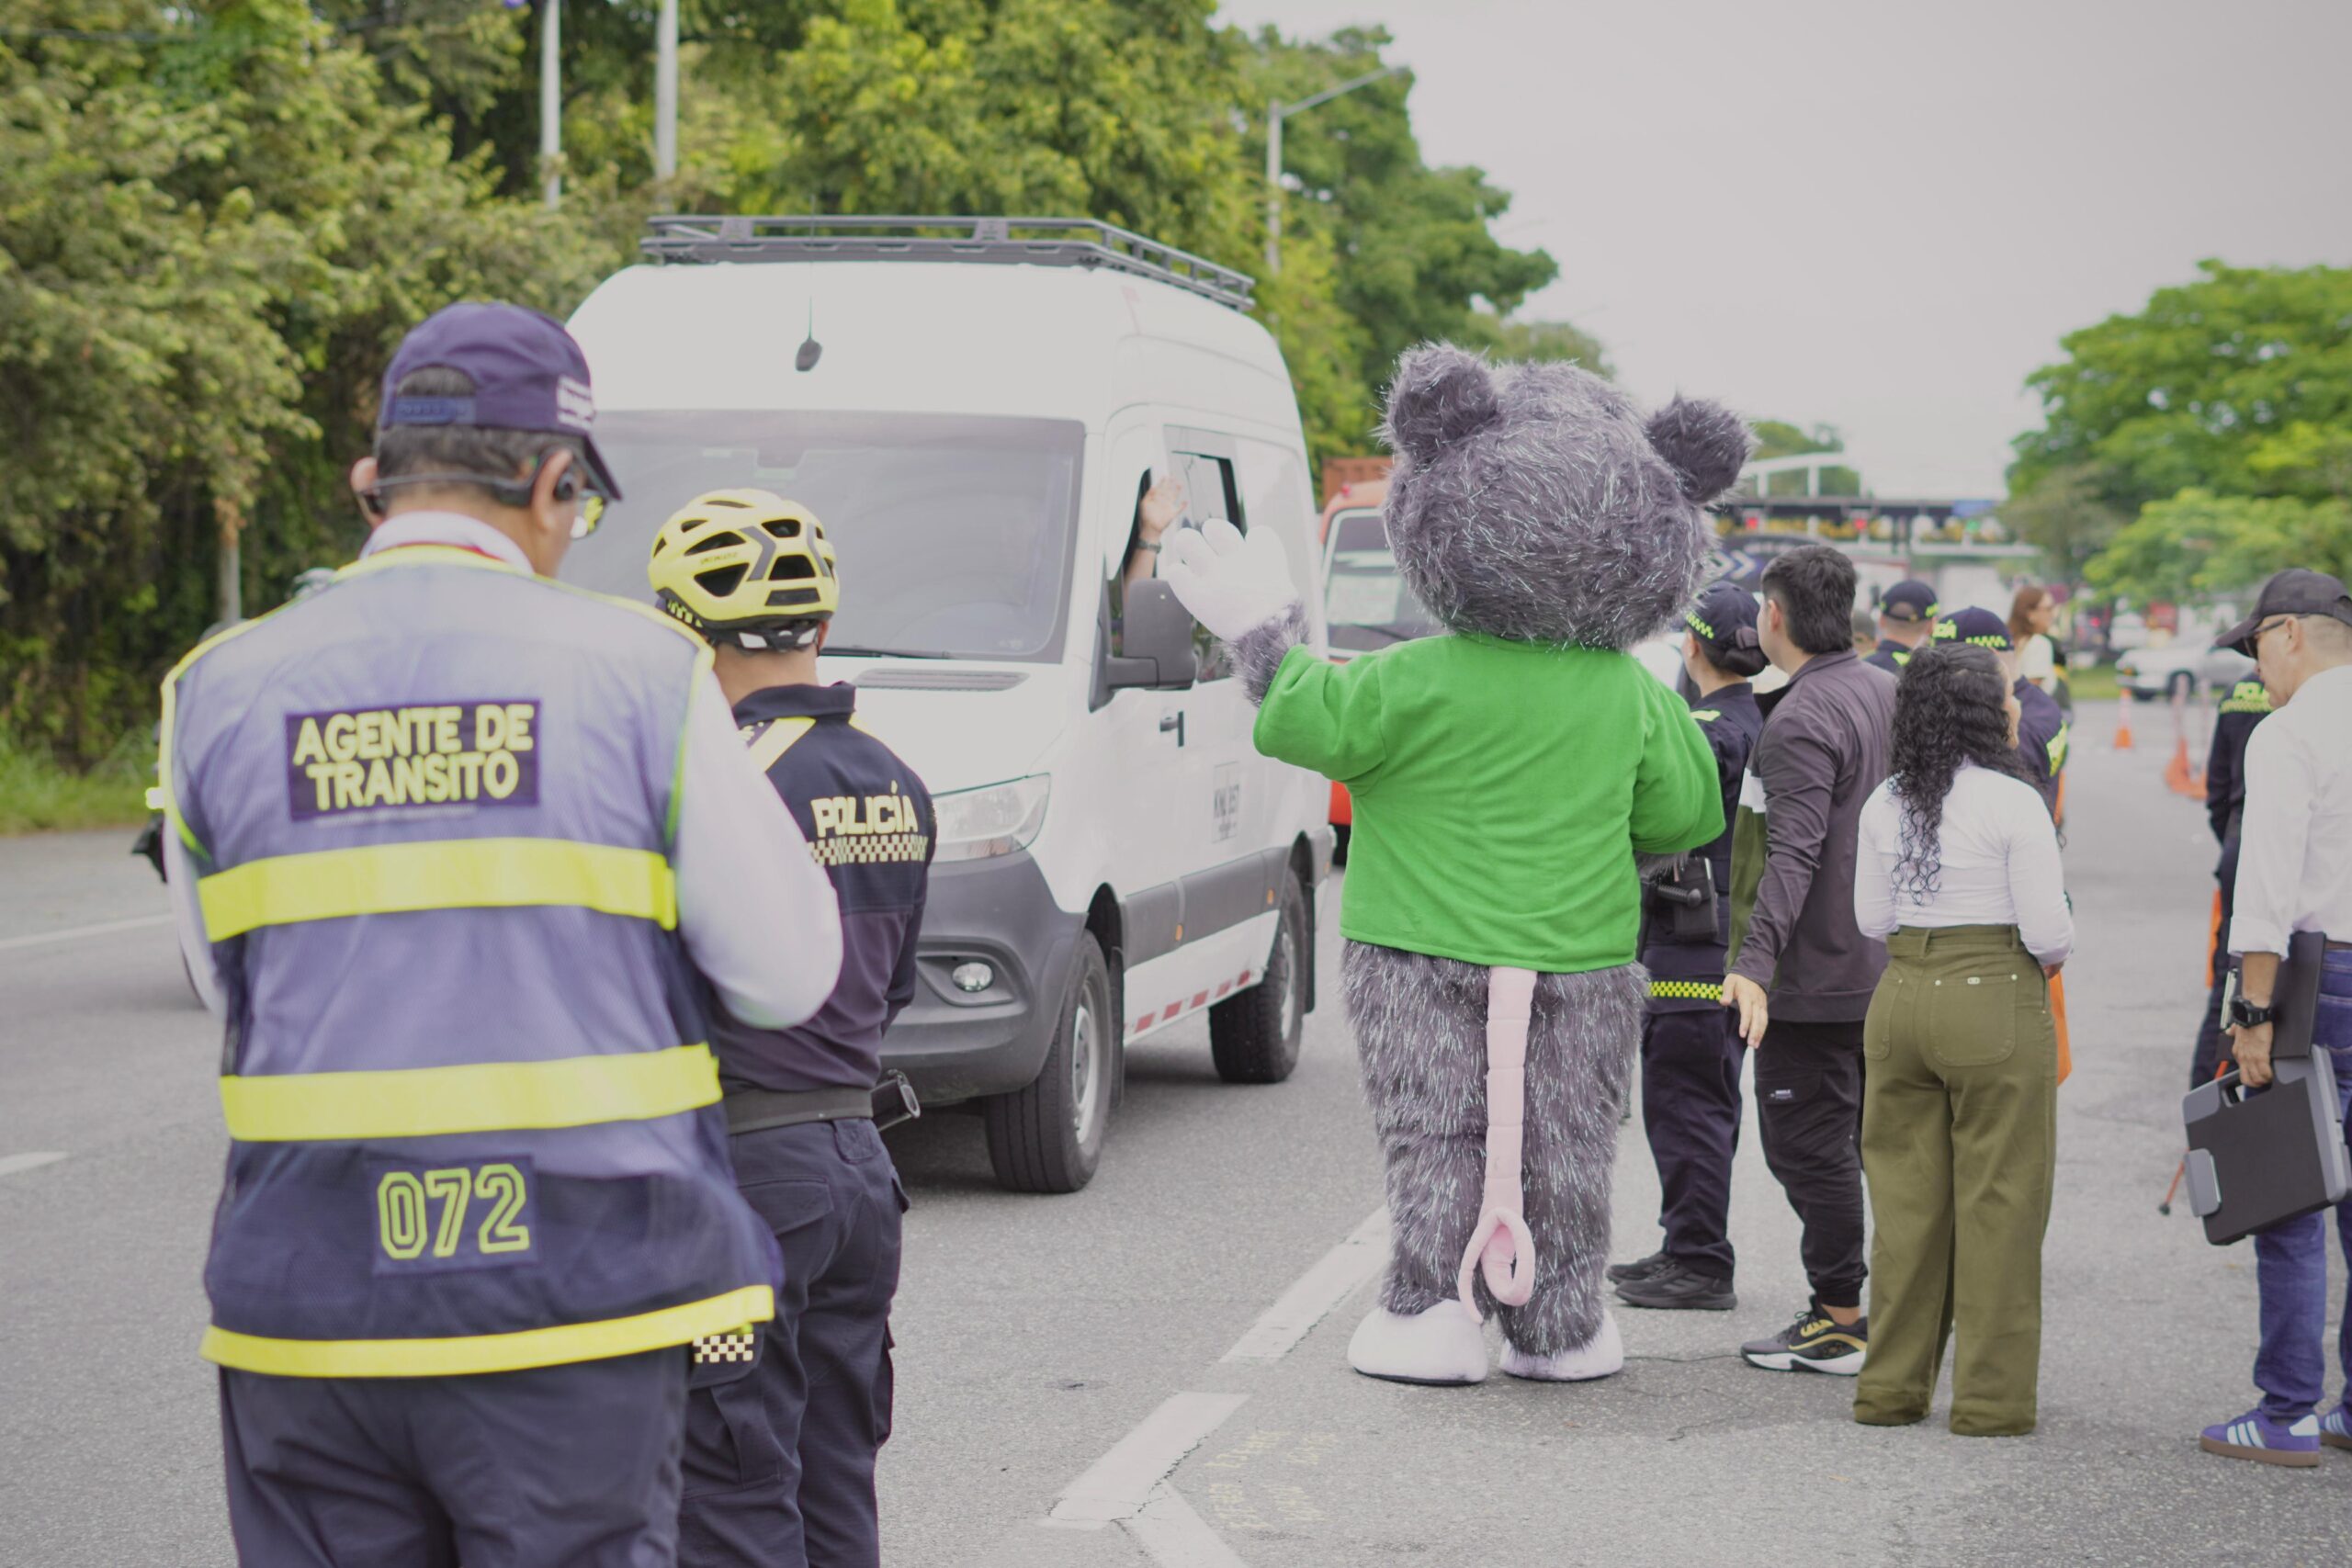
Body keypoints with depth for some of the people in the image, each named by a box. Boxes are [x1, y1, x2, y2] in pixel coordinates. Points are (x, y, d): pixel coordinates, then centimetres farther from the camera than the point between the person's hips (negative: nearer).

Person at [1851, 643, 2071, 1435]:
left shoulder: (1885, 803, 4)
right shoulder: (2013, 803, -12)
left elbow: (1870, 917, 10)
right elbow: (2048, 930, -13)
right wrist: (2044, 956, 8)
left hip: (1900, 997, 5)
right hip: (1996, 1004, -5)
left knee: (1905, 1198, 12)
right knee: (1997, 1204, 2)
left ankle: (1892, 1386, 17)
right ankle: (1990, 1398, 6)